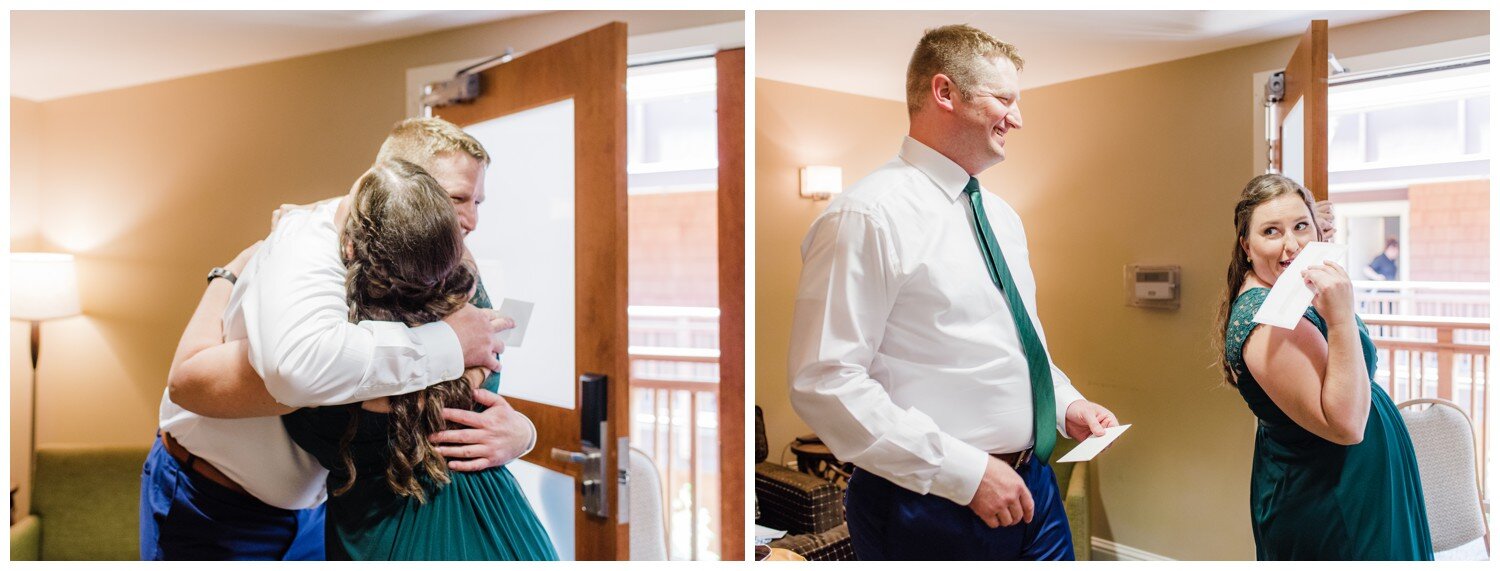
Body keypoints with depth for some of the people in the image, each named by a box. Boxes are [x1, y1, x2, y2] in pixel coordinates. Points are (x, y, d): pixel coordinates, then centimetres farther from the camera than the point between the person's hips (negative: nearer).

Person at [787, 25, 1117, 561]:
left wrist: (1067, 404, 5)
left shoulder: (1001, 215, 12)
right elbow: (824, 381, -23)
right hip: (931, 508, -8)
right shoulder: (869, 215, -16)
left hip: (1032, 488, 8)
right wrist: (966, 471, -21)